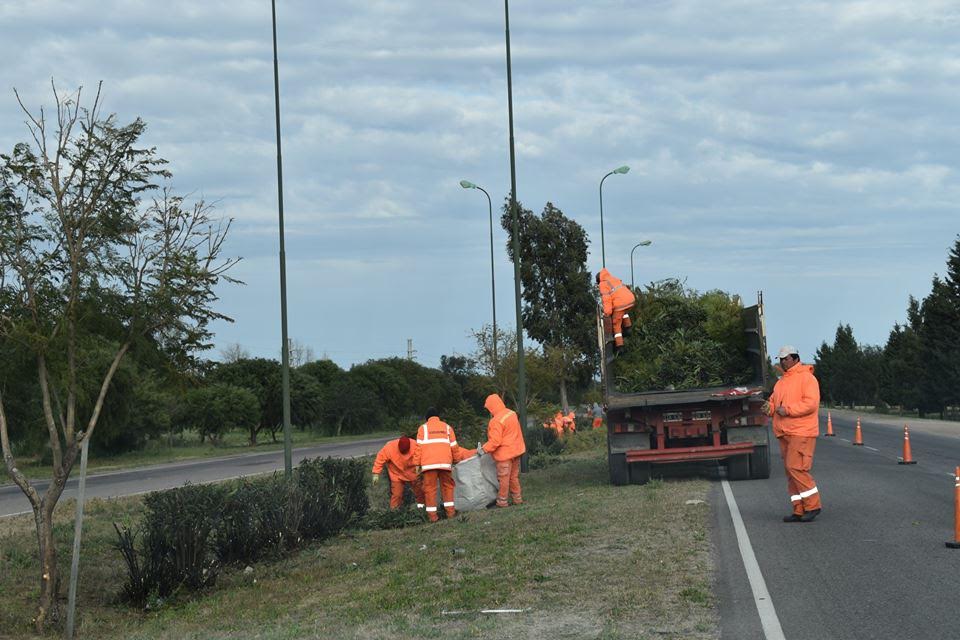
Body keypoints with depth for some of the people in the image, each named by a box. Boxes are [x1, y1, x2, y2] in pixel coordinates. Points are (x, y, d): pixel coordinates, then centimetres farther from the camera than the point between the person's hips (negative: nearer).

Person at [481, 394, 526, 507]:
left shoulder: (496, 421, -22)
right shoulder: (512, 414, 4)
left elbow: (495, 441, -24)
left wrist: (484, 449, -14)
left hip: (504, 453, -8)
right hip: (516, 450, 8)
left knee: (503, 478, 2)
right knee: (514, 476, 17)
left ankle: (502, 501, 9)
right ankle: (517, 498, 24)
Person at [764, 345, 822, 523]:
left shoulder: (806, 378, -8)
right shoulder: (781, 383, 20)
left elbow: (811, 403, -18)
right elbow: (774, 400, 24)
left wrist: (787, 410, -21)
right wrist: (769, 407, 0)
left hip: (801, 433, -9)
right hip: (785, 434, 9)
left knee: (795, 468, -16)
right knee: (790, 471, 7)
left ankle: (812, 505, -7)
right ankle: (799, 511, 9)